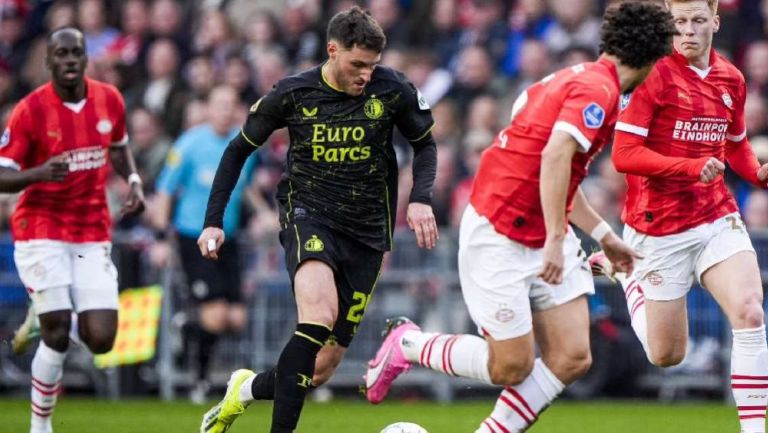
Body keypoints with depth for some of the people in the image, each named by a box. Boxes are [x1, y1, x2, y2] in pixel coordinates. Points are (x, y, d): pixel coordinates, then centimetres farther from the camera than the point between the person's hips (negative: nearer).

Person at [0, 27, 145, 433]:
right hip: (41, 230, -4)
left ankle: (62, 320, 31)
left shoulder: (109, 100, 1)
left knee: (101, 340, -5)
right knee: (56, 334, -10)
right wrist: (39, 173, -29)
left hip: (92, 235, 4)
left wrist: (133, 181, 2)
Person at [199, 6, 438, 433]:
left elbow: (424, 144, 12)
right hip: (308, 217, -3)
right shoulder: (292, 93, -7)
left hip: (366, 233, 3)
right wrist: (214, 220, 3)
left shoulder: (392, 90, -6)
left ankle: (247, 389, 33)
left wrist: (420, 199, -6)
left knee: (324, 366, 2)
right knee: (319, 315, -34)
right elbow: (239, 149, 7)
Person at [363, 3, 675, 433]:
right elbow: (555, 156, -30)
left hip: (541, 238, 10)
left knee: (572, 358, 0)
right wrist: (555, 241, -31)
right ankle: (407, 344, 17)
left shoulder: (579, 77, 14)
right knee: (512, 367, -4)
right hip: (498, 238, -10)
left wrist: (605, 236, 28)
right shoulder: (598, 90, -16)